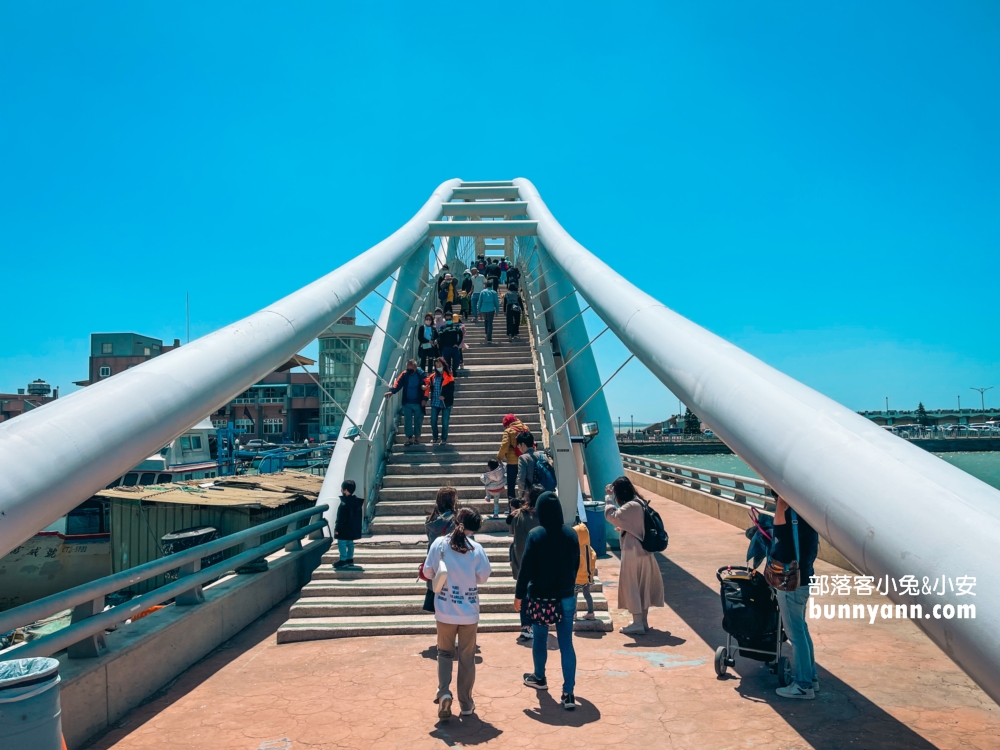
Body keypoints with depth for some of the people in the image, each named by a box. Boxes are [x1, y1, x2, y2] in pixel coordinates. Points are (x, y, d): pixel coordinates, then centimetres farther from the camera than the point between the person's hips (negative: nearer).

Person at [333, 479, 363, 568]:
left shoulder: (344, 504, -23)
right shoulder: (357, 501, 3)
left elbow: (341, 518, -20)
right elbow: (359, 515, 12)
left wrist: (337, 528, -11)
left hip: (344, 530, -9)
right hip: (353, 529, 9)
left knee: (342, 543, 1)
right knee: (350, 543, 18)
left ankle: (343, 560, 4)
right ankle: (350, 559, 26)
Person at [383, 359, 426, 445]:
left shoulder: (421, 374, -7)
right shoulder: (404, 374, -2)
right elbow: (398, 383, -14)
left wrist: (424, 399, -16)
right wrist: (391, 391, -32)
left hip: (418, 403, -2)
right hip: (407, 403, 2)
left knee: (418, 420, 9)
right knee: (407, 421, 1)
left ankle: (417, 436, 25)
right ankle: (410, 438, 8)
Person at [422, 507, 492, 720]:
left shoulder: (439, 543, -8)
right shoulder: (476, 548, -11)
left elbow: (428, 573, -2)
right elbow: (483, 577, -4)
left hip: (445, 610, 1)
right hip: (469, 611, -1)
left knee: (445, 652, 18)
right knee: (467, 658, 12)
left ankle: (443, 692, -1)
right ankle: (466, 704, 19)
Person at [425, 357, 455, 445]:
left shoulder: (448, 377, -7)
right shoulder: (433, 376, 5)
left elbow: (451, 389, -11)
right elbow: (428, 387, 5)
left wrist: (444, 396, -23)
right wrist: (425, 398, -6)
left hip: (445, 403, -3)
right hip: (435, 403, 4)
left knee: (445, 422, 3)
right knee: (433, 421, 6)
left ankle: (444, 438, 20)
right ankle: (434, 437, 27)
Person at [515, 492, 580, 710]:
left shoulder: (535, 535, -14)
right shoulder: (571, 534, -3)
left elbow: (526, 567, -11)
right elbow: (576, 565, 7)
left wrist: (519, 594, -1)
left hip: (540, 598, -2)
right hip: (566, 597, 2)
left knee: (539, 640, 18)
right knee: (566, 645, 5)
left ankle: (539, 678, 37)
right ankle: (568, 693, 3)